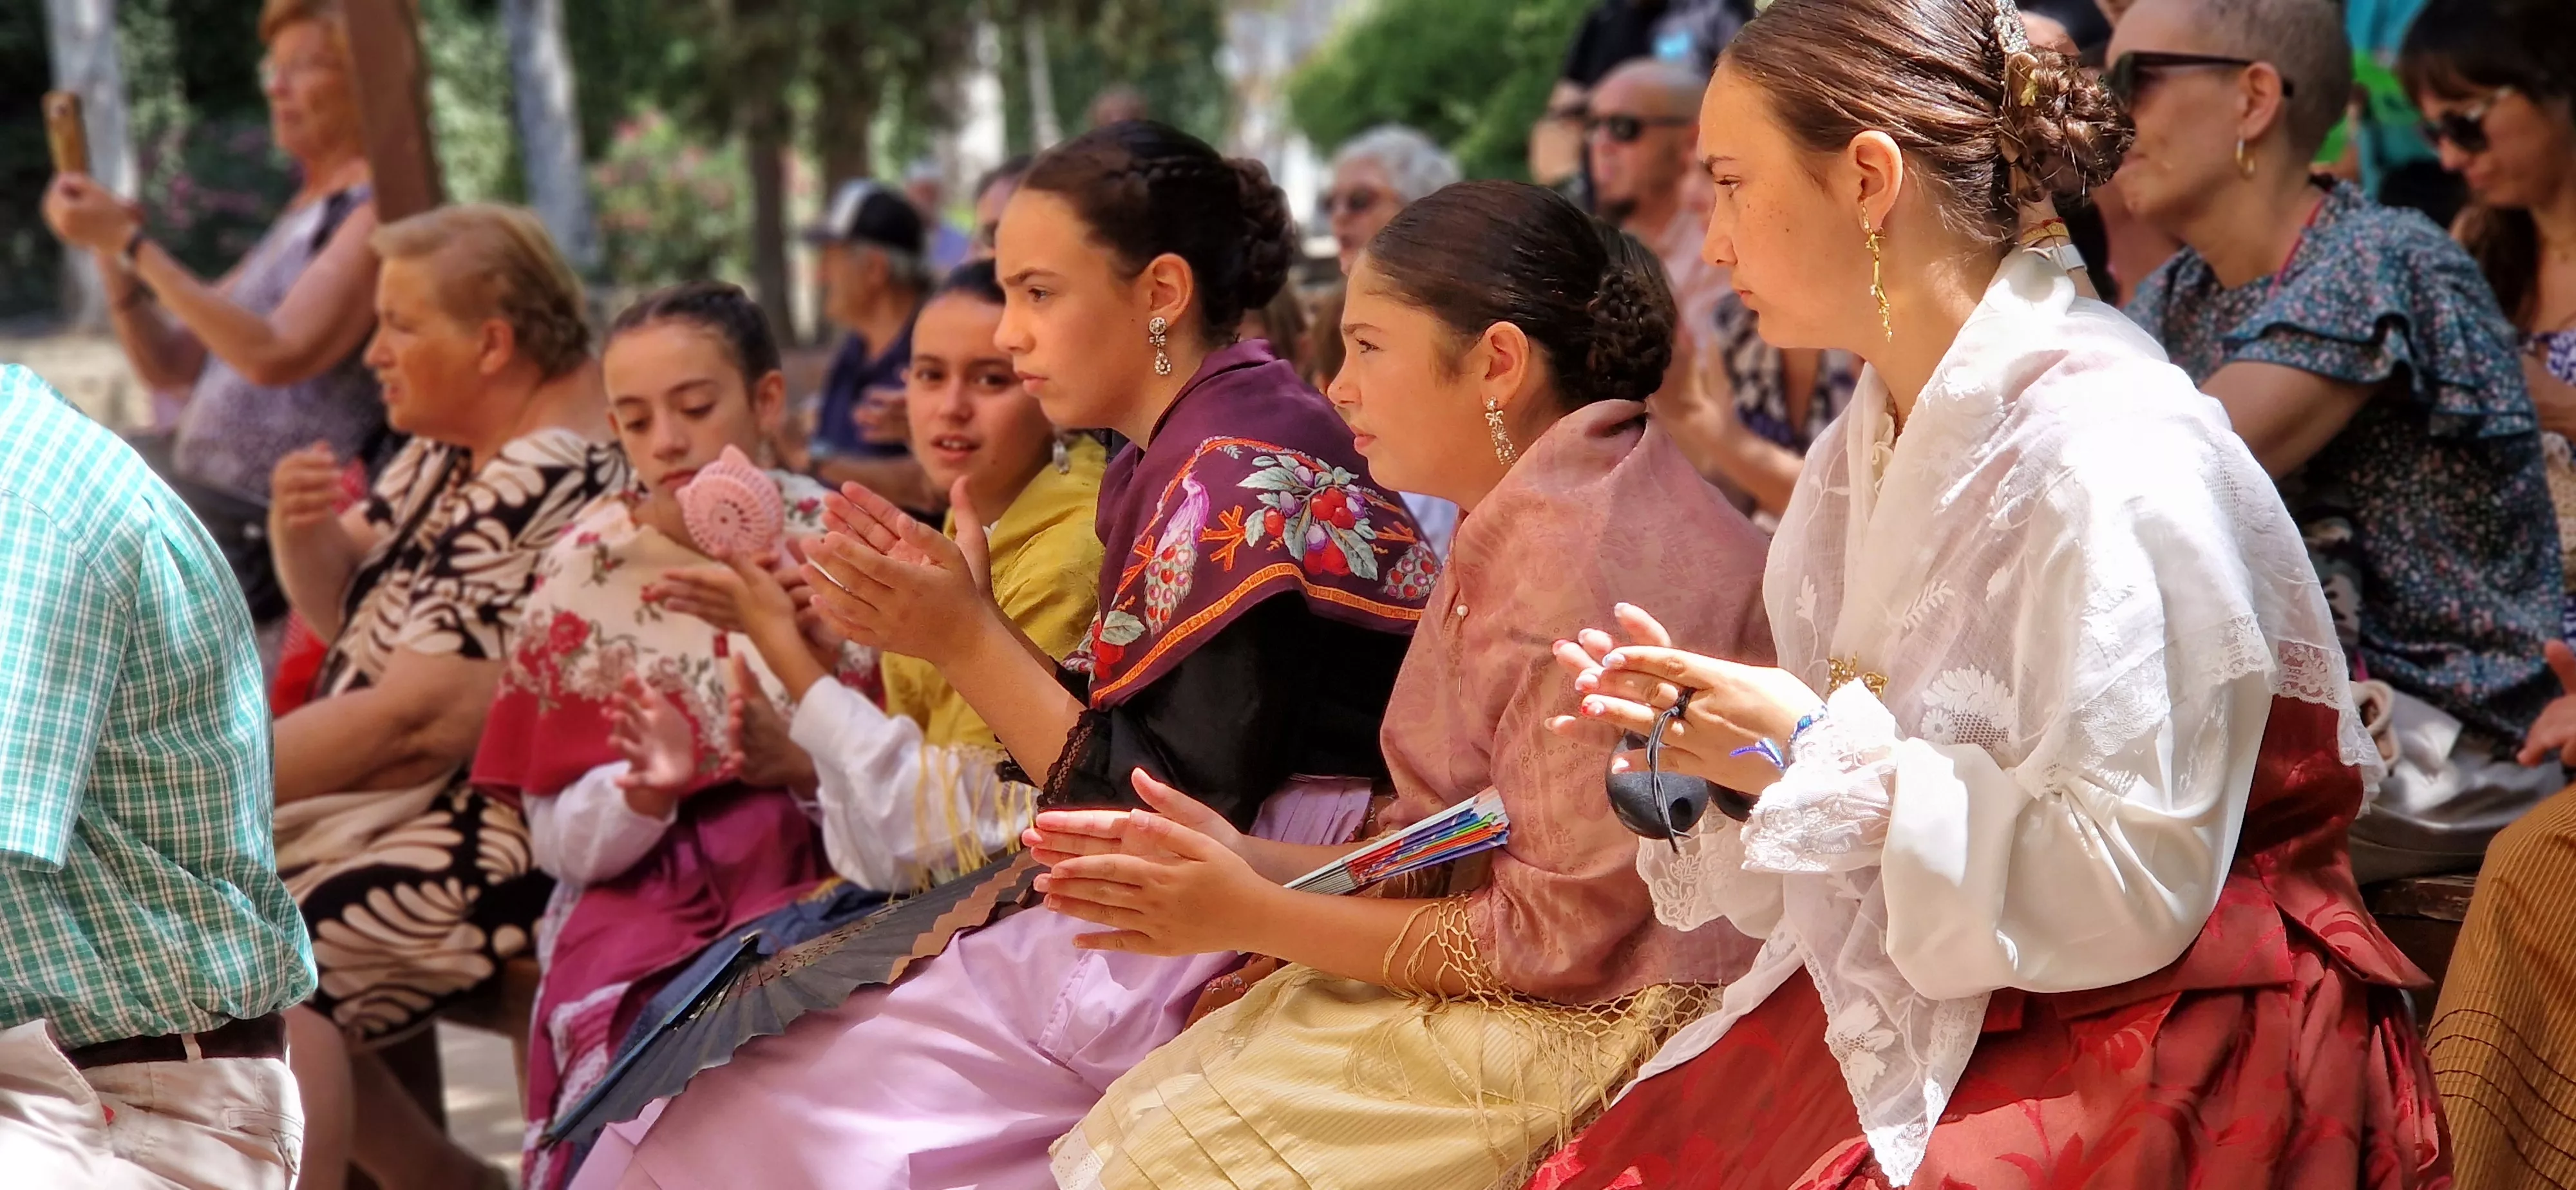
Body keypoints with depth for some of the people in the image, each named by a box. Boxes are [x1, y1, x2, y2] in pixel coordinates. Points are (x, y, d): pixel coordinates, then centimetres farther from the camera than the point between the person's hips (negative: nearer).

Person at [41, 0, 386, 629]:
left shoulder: (377, 212, -8)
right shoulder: (300, 217, 20)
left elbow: (275, 356, -22)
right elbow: (167, 364, 19)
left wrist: (132, 243, -18)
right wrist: (111, 254, 1)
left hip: (264, 528, -9)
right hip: (200, 493, 9)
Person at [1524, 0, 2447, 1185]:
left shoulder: (2103, 451, -17)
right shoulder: (1868, 446, 10)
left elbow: (2132, 885, -22)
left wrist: (1816, 753, -17)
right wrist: (1709, 737, -1)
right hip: (1933, 1011, 8)